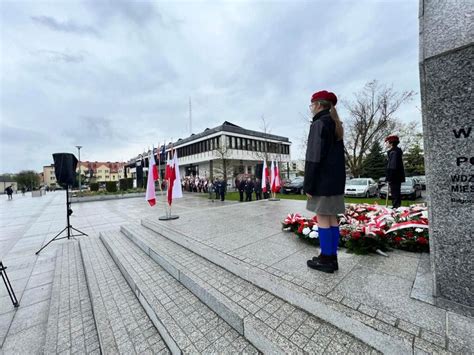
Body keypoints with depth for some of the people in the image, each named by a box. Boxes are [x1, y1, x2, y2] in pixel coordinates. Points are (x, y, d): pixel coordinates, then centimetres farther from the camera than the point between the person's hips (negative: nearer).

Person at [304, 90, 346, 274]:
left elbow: (314, 157, -18)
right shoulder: (336, 125, 19)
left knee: (323, 218, -2)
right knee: (332, 217, 11)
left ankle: (326, 259, 8)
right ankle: (332, 257, 20)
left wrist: (308, 185, -16)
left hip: (323, 180, -9)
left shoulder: (320, 123, -10)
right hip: (336, 178, 9)